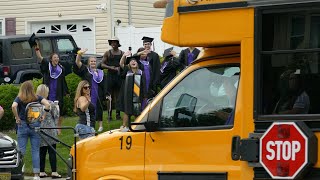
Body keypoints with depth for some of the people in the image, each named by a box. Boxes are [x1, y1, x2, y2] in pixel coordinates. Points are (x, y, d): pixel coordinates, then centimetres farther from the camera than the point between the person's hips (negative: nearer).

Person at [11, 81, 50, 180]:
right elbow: (47, 104, -11)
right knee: (35, 151, 3)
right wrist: (44, 116, -1)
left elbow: (13, 106, -19)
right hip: (35, 125, 1)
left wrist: (17, 118, -9)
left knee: (21, 150, 2)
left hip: (23, 125, -1)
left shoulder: (19, 98, 0)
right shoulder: (37, 98, 3)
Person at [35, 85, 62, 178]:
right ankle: (54, 172, 1)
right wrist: (57, 109, 16)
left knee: (41, 152, 9)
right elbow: (56, 116, -2)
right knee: (52, 151, 2)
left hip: (39, 131, 3)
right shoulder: (50, 104, -10)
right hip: (50, 131, -3)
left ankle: (41, 172, 11)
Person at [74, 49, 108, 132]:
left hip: (98, 95, 2)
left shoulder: (100, 72, 12)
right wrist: (79, 54, -23)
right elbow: (78, 63, -7)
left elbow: (104, 85, 11)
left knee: (98, 109, 7)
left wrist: (106, 94, 1)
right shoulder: (85, 70, 7)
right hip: (88, 94, -2)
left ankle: (100, 125, 16)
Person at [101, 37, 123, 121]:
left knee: (118, 95, 3)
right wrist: (110, 67, -12)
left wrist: (120, 68, -9)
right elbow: (102, 64, 3)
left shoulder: (122, 53, 8)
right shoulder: (108, 53, 5)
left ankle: (118, 113, 9)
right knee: (110, 96, -2)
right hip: (110, 75, -1)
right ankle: (109, 114, 0)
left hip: (119, 75, 1)